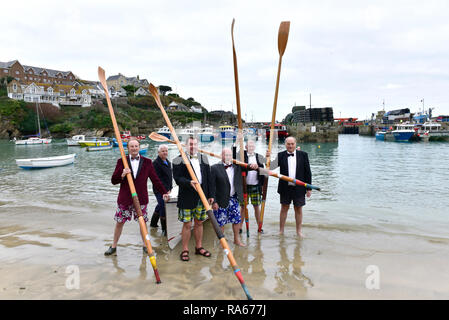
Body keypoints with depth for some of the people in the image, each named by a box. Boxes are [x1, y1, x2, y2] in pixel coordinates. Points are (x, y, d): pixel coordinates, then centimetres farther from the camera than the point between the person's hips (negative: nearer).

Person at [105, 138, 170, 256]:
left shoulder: (147, 162, 2)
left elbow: (155, 179, 4)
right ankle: (114, 246, 26)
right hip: (124, 199, 0)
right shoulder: (121, 162, 0)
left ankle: (145, 245, 27)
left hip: (141, 198, 0)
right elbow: (113, 180, -1)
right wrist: (122, 175, -21)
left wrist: (164, 192, 0)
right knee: (119, 223, 9)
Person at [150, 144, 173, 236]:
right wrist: (166, 190, -18)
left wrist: (170, 188, 11)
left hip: (166, 189, 9)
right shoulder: (156, 163, -14)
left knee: (160, 205, 19)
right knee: (163, 207, -9)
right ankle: (164, 230, -1)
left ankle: (153, 223, 37)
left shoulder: (168, 162, 14)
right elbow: (158, 179, -17)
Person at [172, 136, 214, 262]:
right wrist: (189, 182, -27)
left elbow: (208, 178, 12)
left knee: (199, 223, 14)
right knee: (187, 224, 1)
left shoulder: (204, 159, 11)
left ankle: (199, 247, 28)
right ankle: (185, 250, 14)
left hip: (202, 196, 4)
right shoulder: (179, 160, -2)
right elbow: (177, 178, -10)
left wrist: (210, 195, 9)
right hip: (187, 197, -4)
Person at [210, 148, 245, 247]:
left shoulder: (236, 166, 5)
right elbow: (212, 186, -12)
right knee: (221, 222, 5)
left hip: (234, 198, 5)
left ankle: (236, 239, 31)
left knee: (237, 220, 12)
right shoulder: (215, 168, -11)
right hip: (222, 200, -5)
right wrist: (214, 201, -15)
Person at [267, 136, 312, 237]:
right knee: (284, 208, 10)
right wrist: (268, 158, -20)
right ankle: (281, 231, 21)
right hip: (285, 188, 0)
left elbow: (307, 172, 1)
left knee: (298, 209, 10)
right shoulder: (281, 155, 1)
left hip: (299, 188, 0)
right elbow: (271, 167, -2)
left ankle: (298, 231, 24)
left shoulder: (303, 155, -1)